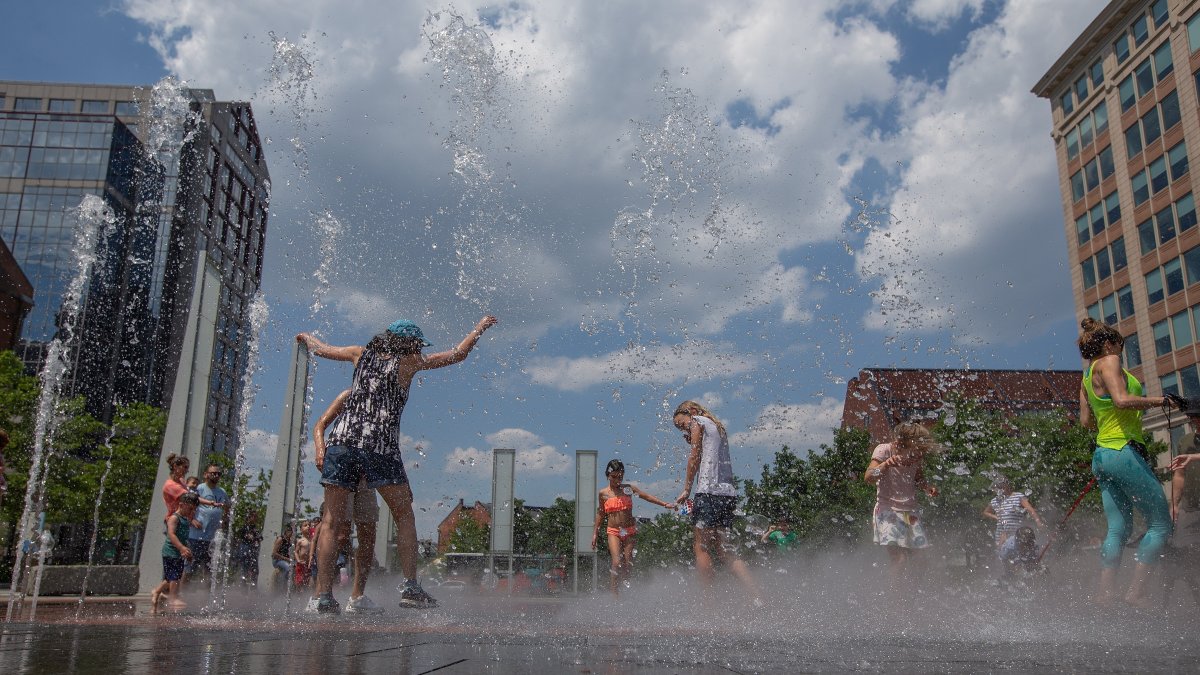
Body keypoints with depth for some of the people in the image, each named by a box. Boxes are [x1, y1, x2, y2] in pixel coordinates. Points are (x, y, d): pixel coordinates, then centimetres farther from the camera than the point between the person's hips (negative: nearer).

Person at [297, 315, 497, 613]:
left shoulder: (363, 354, 17)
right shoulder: (409, 362, 8)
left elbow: (320, 349, 31)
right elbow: (458, 354, 12)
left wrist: (306, 337, 53)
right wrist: (481, 326, 27)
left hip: (342, 439, 4)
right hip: (380, 445, -3)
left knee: (332, 521, 5)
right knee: (404, 516, 9)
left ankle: (324, 596, 0)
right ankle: (410, 587, 1)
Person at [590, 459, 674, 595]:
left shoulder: (628, 488, 3)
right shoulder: (603, 493, 3)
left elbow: (646, 496, 0)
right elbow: (600, 513, 13)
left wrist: (664, 504, -10)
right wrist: (595, 533, 13)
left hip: (629, 530, 2)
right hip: (613, 531, -1)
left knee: (628, 563, -2)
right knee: (617, 562, -17)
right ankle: (613, 594, -14)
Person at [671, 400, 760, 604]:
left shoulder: (697, 421, 3)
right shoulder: (717, 426, 27)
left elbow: (695, 458, -3)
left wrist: (686, 489, 0)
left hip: (710, 491, -9)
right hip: (728, 492, 9)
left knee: (701, 547, -3)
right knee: (721, 548, 10)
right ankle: (756, 596, 1)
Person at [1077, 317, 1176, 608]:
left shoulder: (1087, 377, 20)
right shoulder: (1108, 361, -6)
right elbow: (1122, 400, -20)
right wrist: (1159, 400, -10)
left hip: (1101, 454, 9)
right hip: (1122, 451, -9)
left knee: (1118, 528, 7)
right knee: (1160, 524, -2)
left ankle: (1105, 595, 1)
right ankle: (1137, 590, -7)